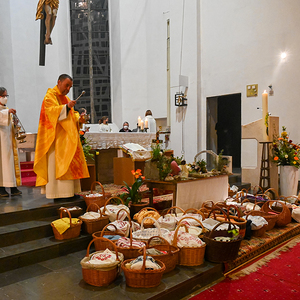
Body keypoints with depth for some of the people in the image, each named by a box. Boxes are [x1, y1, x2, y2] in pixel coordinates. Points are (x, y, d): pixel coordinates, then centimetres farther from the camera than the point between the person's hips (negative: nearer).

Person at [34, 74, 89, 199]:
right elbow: (52, 110, -20)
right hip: (56, 137, -9)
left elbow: (71, 115, 24)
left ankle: (69, 191, 11)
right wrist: (66, 107, -34)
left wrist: (79, 118, 3)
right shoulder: (50, 95, -3)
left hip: (68, 137, 9)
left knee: (70, 163, 7)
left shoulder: (66, 98, 22)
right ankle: (58, 193, -9)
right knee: (57, 163, -11)